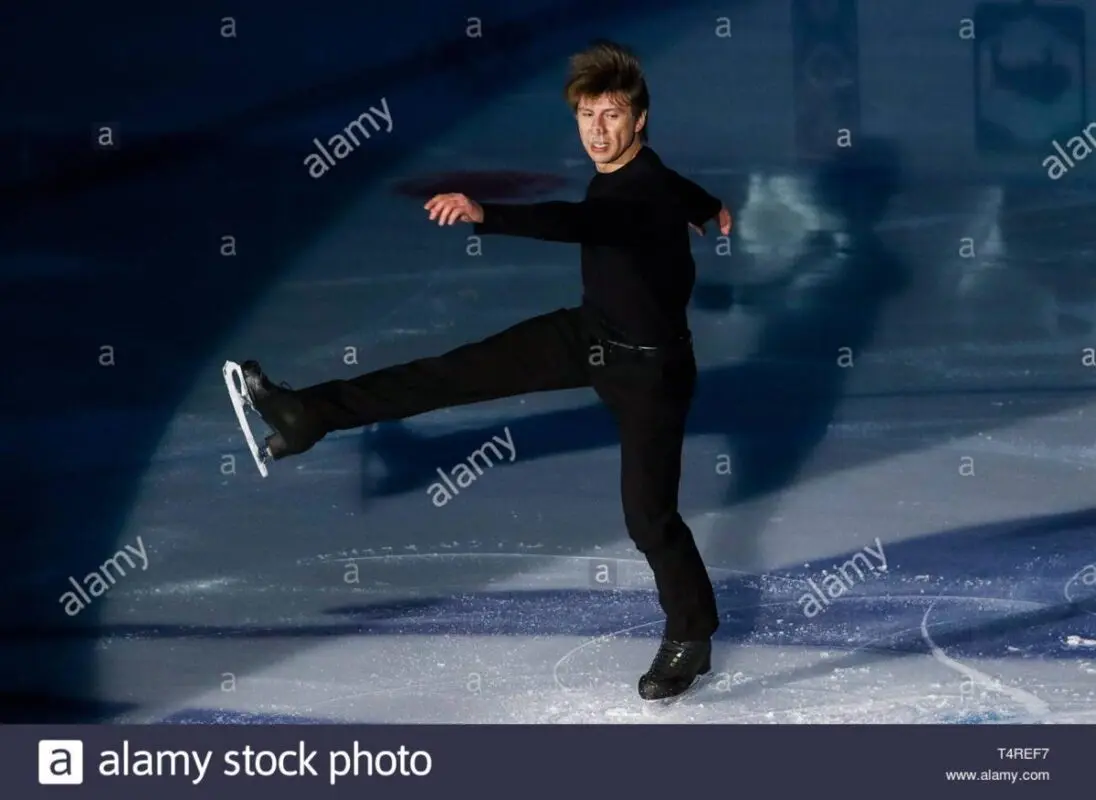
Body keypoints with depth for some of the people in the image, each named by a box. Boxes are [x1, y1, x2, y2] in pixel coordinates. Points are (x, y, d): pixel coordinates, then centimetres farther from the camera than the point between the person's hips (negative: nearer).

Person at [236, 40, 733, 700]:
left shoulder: (651, 190, -30)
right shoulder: (619, 175, -3)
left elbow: (575, 222, -51)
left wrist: (483, 214, -66)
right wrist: (709, 208, 45)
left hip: (649, 363, -8)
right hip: (589, 333, 8)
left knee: (649, 513, -4)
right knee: (458, 372, -1)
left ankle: (691, 639, 16)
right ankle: (313, 415, 0)